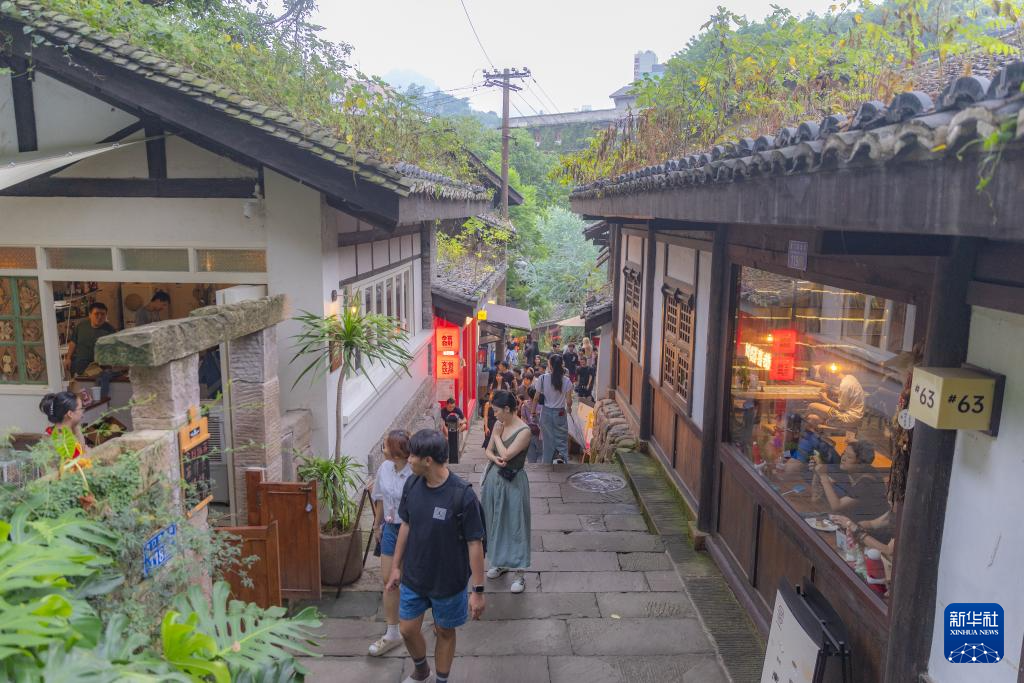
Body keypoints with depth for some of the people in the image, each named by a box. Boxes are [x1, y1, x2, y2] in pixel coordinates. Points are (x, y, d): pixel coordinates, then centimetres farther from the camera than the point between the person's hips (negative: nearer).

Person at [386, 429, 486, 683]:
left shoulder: (463, 495, -26)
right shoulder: (412, 484, -10)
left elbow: (475, 543, -19)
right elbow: (405, 525, 5)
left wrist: (478, 591, -15)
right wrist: (396, 566, 11)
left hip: (449, 581, -5)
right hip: (413, 577, 5)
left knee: (444, 632, 16)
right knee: (407, 629, 17)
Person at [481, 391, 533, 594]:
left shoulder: (524, 431, -19)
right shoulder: (499, 425, 2)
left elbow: (506, 454, -23)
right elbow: (488, 451, 7)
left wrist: (497, 436, -11)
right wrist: (495, 458, -15)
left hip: (513, 483, -7)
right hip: (494, 478, 7)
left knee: (515, 524, 1)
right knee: (495, 521, 17)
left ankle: (518, 572, 10)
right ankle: (499, 562, 35)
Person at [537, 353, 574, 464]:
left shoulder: (543, 378, -8)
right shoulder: (566, 381, -7)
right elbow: (569, 401, -5)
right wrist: (569, 408, 18)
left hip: (546, 412, 0)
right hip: (560, 413, 0)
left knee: (548, 439, 11)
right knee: (562, 438, 10)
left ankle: (547, 463, 18)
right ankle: (562, 457, -13)